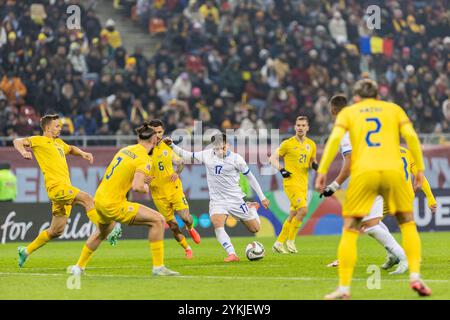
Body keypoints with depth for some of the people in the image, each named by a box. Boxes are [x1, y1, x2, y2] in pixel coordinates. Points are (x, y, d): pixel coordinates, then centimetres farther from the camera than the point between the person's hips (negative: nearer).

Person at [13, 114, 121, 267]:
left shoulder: (58, 142, 25)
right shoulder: (39, 141, 1)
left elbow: (71, 149, 44)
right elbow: (17, 142, -8)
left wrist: (82, 153, 24)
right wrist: (23, 152, -29)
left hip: (65, 188, 9)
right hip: (56, 186, -9)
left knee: (56, 231, 12)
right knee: (87, 199, -26)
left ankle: (26, 251, 25)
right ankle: (109, 231, -34)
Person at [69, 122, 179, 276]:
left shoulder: (125, 149, 10)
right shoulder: (144, 159, -13)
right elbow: (137, 187, -25)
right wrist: (145, 188, -3)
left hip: (99, 199, 8)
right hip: (114, 205, -8)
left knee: (102, 233, 36)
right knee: (158, 220, -7)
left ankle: (79, 267, 48)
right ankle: (158, 267, -8)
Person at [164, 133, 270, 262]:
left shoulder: (236, 159, -9)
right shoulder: (207, 155, -3)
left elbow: (250, 177, 1)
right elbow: (187, 156, 9)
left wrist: (262, 197, 4)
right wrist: (172, 145, -4)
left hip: (235, 199, -1)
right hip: (217, 200, 1)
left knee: (255, 229, 6)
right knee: (217, 225, -29)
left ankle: (251, 208, 38)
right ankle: (232, 254, -31)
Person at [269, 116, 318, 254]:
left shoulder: (311, 144, 11)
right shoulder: (288, 144, -5)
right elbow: (273, 158, 0)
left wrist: (314, 165, -1)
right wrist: (281, 170, -15)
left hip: (303, 184, 6)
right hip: (291, 182, -6)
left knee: (293, 216, 8)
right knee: (303, 209, -21)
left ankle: (279, 243, 18)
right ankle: (290, 240, -8)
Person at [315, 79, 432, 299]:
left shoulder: (348, 112, 18)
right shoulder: (393, 109, 20)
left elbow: (335, 139, 1)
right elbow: (411, 136, 5)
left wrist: (322, 171, -2)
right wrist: (420, 169, 7)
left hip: (363, 172, -1)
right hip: (393, 170, 1)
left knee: (349, 231, 5)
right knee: (408, 224, 18)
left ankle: (344, 288, -2)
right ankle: (415, 277, 4)